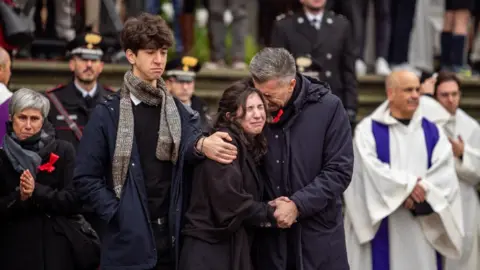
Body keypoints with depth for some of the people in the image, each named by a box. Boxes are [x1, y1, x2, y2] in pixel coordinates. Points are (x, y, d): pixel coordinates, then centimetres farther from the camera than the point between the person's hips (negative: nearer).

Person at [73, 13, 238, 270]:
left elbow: (189, 143, -11)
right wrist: (117, 214, -10)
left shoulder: (179, 111, 11)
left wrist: (202, 145, -33)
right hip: (129, 240, -4)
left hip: (172, 237, 4)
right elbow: (86, 178, -2)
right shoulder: (108, 114, -1)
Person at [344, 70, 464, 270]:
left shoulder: (432, 132, 11)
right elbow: (370, 169, -11)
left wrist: (422, 192, -16)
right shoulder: (368, 130, 3)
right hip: (382, 227, -3)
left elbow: (444, 173, 0)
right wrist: (408, 185, -15)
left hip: (424, 230, 3)